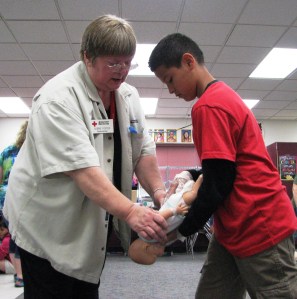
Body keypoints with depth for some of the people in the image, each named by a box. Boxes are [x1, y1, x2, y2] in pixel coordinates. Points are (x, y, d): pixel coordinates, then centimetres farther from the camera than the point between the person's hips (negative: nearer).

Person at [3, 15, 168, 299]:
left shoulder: (128, 95, 2)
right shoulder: (57, 98, -22)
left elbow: (143, 150, 2)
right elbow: (82, 169, -30)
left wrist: (158, 193, -14)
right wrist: (130, 212, -37)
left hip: (94, 224, 7)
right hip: (48, 224, -7)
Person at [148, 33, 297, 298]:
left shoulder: (209, 106, -18)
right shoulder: (223, 97, 14)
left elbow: (217, 184, -19)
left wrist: (180, 229, -7)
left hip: (259, 226, -10)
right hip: (236, 227, 10)